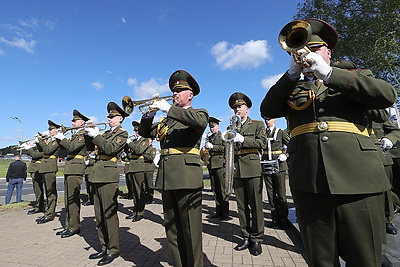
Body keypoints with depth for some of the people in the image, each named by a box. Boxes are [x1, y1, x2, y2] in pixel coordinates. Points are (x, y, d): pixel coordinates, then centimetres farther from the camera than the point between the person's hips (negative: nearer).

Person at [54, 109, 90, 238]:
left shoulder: (83, 134, -9)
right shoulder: (75, 134, 20)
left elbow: (72, 147, -21)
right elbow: (66, 147, 19)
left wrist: (62, 138, -9)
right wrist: (59, 138, 8)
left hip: (76, 170, -10)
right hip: (69, 170, 10)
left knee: (73, 199, -4)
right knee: (68, 200, 14)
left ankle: (74, 227, 6)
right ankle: (68, 226, 24)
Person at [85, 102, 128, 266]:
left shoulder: (122, 133, -1)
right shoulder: (106, 133, 22)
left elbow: (110, 149, -15)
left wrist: (96, 135, -9)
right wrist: (89, 134, 6)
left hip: (109, 175, -8)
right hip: (97, 176, 8)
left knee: (109, 214, -4)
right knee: (99, 214, 12)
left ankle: (113, 250, 8)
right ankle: (104, 247, 24)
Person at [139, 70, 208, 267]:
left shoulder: (199, 113, 5)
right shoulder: (167, 120, 22)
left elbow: (200, 121, -19)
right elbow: (144, 132, 21)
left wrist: (169, 109, -17)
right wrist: (150, 114, 4)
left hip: (187, 176, -6)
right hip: (166, 177, 7)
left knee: (190, 230, -1)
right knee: (172, 229, 14)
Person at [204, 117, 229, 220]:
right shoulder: (209, 138, 20)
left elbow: (226, 148, -12)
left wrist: (212, 147, -13)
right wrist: (206, 148, 1)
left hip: (220, 164, -6)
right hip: (211, 165, 6)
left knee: (222, 189, -4)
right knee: (215, 189, 8)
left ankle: (225, 213, 4)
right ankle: (218, 211, 17)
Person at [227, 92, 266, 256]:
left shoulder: (258, 124, 7)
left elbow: (262, 143, -8)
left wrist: (242, 139, -20)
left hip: (252, 169, -3)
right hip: (236, 170, 4)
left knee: (255, 205, 2)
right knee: (242, 206, 9)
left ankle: (257, 239, 16)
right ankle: (246, 238, 21)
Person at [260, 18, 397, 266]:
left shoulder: (356, 76, 19)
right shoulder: (292, 88, 20)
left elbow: (387, 94, -1)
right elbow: (267, 110, 4)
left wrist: (328, 73, -7)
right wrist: (292, 74, -5)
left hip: (356, 177, 0)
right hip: (309, 180, 1)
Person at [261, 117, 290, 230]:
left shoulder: (281, 132, 1)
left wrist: (286, 155, -12)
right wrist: (260, 159, 4)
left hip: (279, 165, -3)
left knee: (281, 194, 1)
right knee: (271, 193, 8)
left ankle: (283, 220, 13)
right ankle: (275, 219, 18)